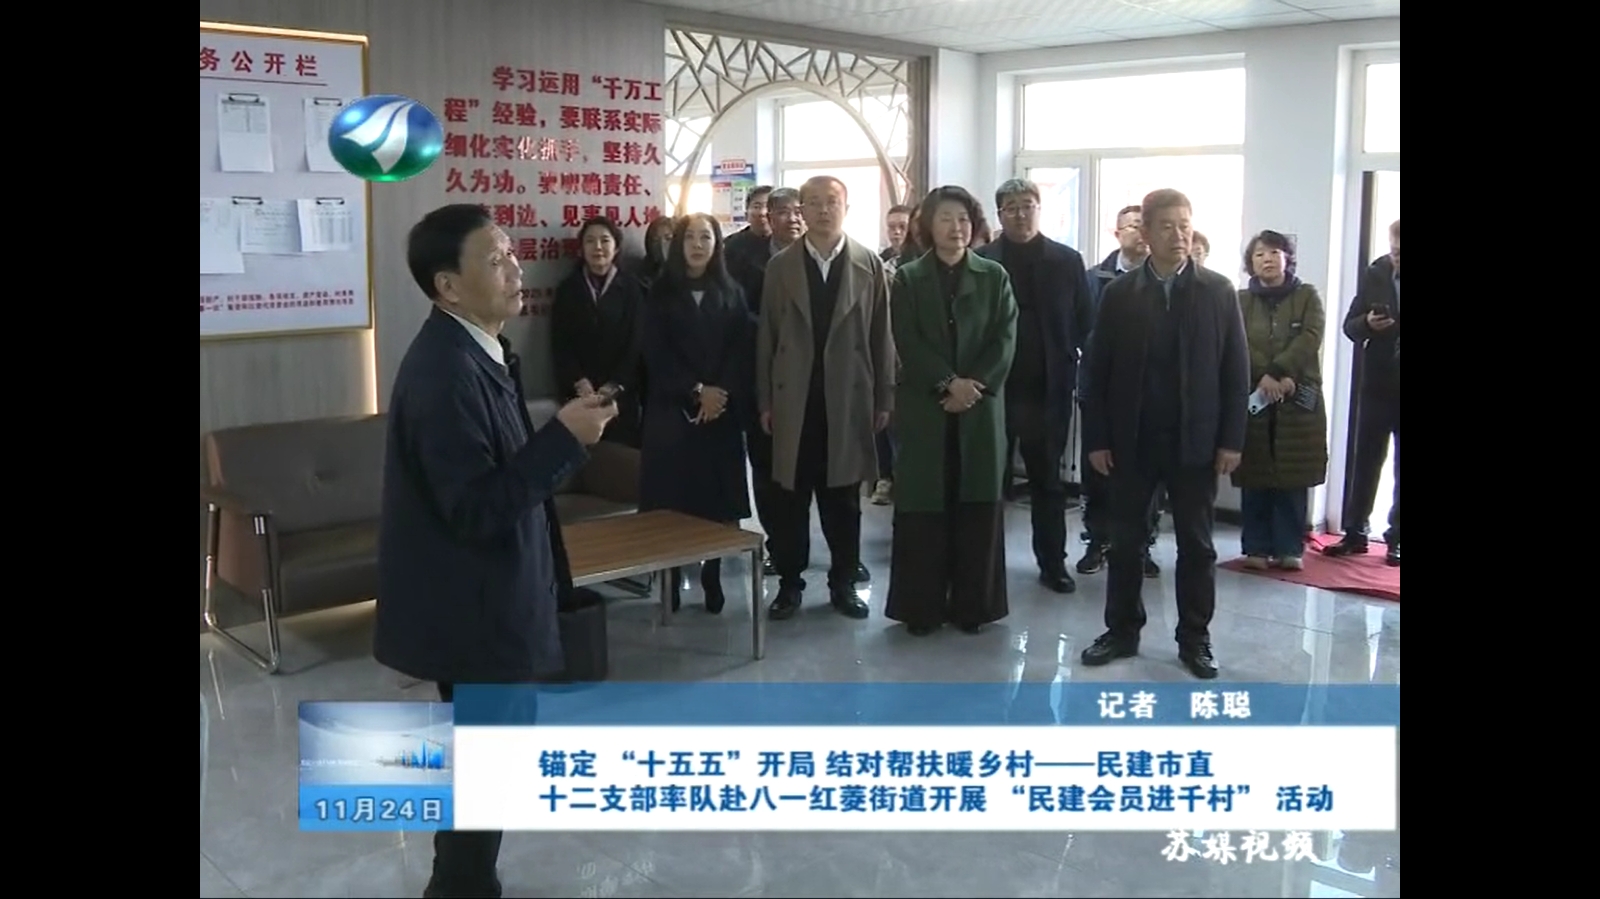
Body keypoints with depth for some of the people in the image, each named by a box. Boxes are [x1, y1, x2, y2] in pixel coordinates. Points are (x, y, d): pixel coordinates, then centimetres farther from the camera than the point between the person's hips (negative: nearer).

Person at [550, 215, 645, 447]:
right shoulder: (567, 288, 7)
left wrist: (613, 387, -9)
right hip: (577, 393, 1)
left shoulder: (631, 289, 5)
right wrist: (580, 383, -10)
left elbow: (635, 342, 0)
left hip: (621, 393, 0)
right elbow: (559, 343, 2)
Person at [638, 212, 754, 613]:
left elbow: (743, 352, 2)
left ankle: (712, 579, 7)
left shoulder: (731, 293, 11)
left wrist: (721, 394, -12)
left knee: (717, 500, -1)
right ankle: (671, 581, 3)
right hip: (672, 411, -1)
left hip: (723, 412, 1)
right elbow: (656, 355, -3)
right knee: (671, 499, -3)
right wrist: (697, 391, -12)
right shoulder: (661, 293, 6)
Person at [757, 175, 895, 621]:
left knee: (844, 497, 8)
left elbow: (882, 337, 2)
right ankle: (790, 583, 16)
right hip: (794, 399, 1)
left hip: (848, 399, 0)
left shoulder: (870, 265, 2)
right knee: (793, 497, 6)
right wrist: (765, 400, 1)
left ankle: (844, 582, 19)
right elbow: (767, 337, 4)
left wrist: (884, 399, 0)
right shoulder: (780, 266, 4)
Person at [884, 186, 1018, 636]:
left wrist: (974, 386, -14)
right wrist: (947, 383, -16)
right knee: (923, 506, 1)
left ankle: (972, 604, 13)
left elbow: (1005, 340, -1)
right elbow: (908, 343, -5)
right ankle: (922, 606, 9)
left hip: (981, 406, 1)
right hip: (924, 407, -1)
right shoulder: (907, 278, 5)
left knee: (977, 507, 4)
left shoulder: (994, 276, 7)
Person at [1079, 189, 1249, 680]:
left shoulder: (1219, 291, 1)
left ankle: (1194, 638, 18)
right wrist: (1097, 438, -4)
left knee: (1197, 544, 7)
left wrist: (1231, 439, -6)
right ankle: (1122, 630, 21)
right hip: (1131, 441, 0)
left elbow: (1236, 370, 0)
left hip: (1196, 441, 0)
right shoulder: (1120, 293, 1)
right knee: (1125, 541, 8)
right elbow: (1098, 370, 0)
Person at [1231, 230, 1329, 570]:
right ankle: (1256, 548, 7)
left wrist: (1279, 373, -19)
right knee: (1255, 477, 1)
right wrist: (1263, 377, -19)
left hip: (1299, 399, 0)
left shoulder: (1307, 296, 7)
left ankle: (1290, 548, 5)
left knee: (1293, 477, -1)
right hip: (1252, 398, 1)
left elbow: (1310, 339, -7)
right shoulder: (1241, 301, 9)